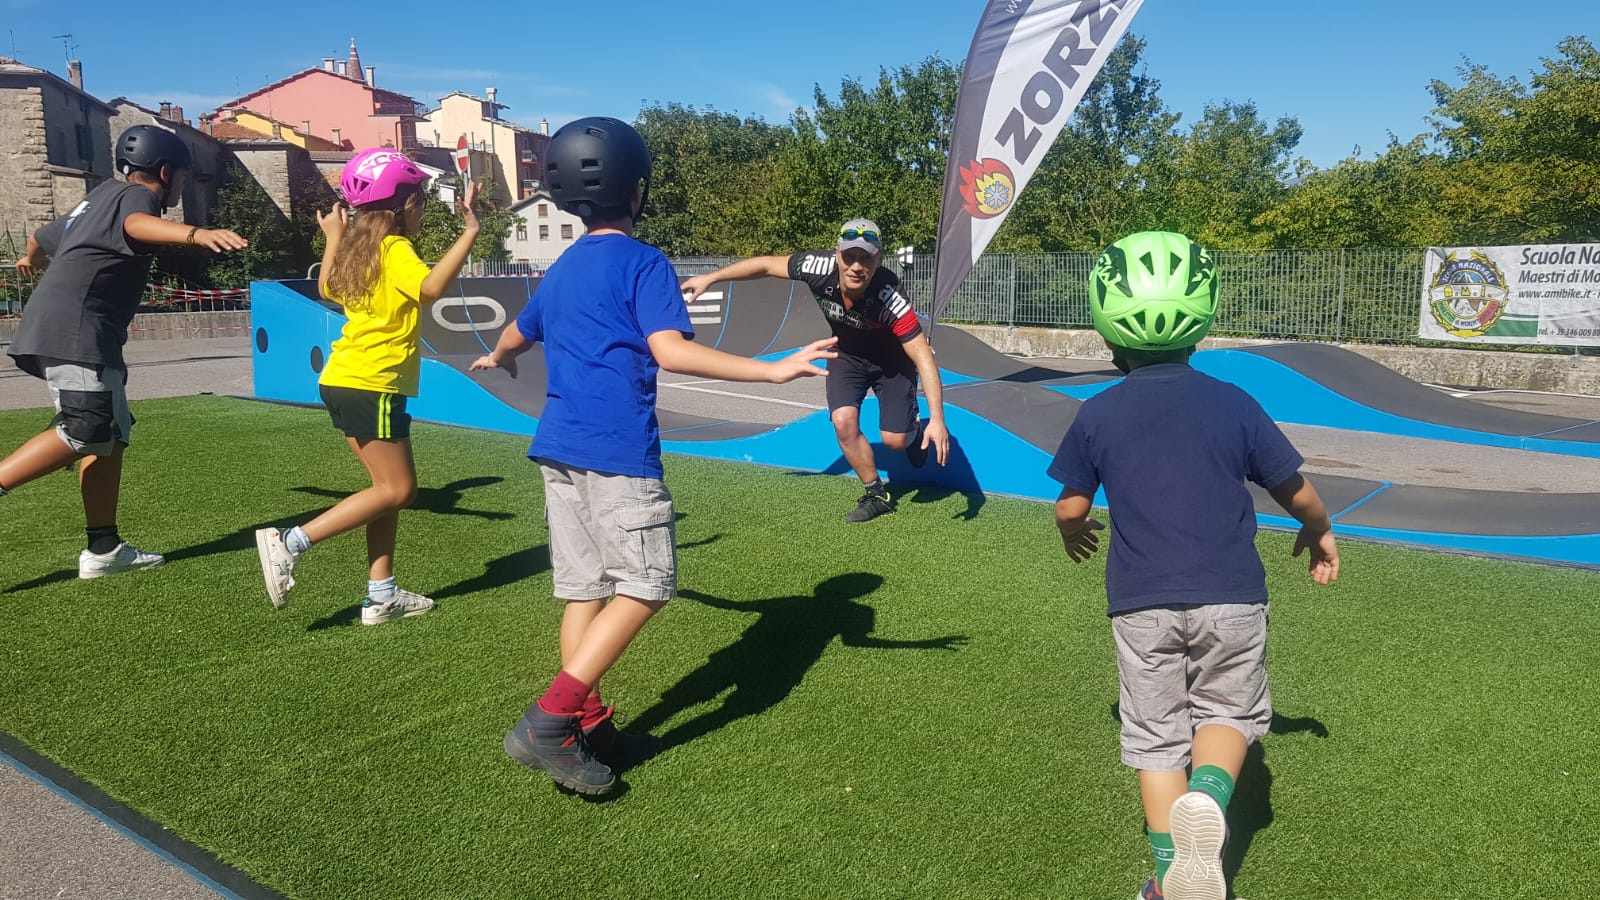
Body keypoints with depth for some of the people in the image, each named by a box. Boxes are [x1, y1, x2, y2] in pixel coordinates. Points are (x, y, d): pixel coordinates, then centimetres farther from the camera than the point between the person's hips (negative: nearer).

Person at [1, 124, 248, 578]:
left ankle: (104, 548, 6)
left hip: (52, 327, 10)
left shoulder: (100, 197, 27)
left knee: (112, 434, 7)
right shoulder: (135, 194, -2)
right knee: (85, 430, -20)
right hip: (74, 329, -10)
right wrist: (195, 233, -48)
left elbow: (41, 236, 43)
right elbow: (137, 224, -29)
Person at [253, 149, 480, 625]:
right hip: (372, 386, -10)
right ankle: (289, 542, -7)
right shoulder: (395, 249, -12)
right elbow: (430, 288, -33)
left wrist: (333, 238, 43)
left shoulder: (358, 247, 14)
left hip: (344, 381, 10)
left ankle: (381, 596, 14)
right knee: (397, 489, -5)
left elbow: (327, 288, 32)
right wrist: (469, 231, -31)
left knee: (389, 486, 12)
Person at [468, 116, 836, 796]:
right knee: (647, 584, -2)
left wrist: (497, 359, 59)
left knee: (584, 588, 12)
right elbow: (670, 351, -19)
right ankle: (550, 720, -6)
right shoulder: (643, 263, -5)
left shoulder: (562, 269, 18)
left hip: (558, 448, 8)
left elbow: (517, 333, 35)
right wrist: (774, 370, -22)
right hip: (617, 452, -8)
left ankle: (588, 728, 17)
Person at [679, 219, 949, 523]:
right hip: (846, 355, 3)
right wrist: (709, 278, -9)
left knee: (894, 439, -7)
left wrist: (937, 418, -47)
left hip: (891, 359, -3)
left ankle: (916, 431, 32)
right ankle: (876, 495, 7)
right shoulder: (819, 267, -33)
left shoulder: (890, 299, -41)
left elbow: (923, 355, -40)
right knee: (844, 422, -15)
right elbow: (765, 264, -16)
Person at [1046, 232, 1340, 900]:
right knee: (1228, 711, 17)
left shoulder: (1097, 415, -1)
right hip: (1229, 595, 0)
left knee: (1156, 736, 12)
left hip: (1141, 602, 0)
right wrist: (1319, 533, 28)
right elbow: (1298, 492, 7)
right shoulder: (1233, 405, 0)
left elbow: (1071, 507, 4)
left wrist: (1074, 534, 28)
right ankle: (1207, 796, -12)